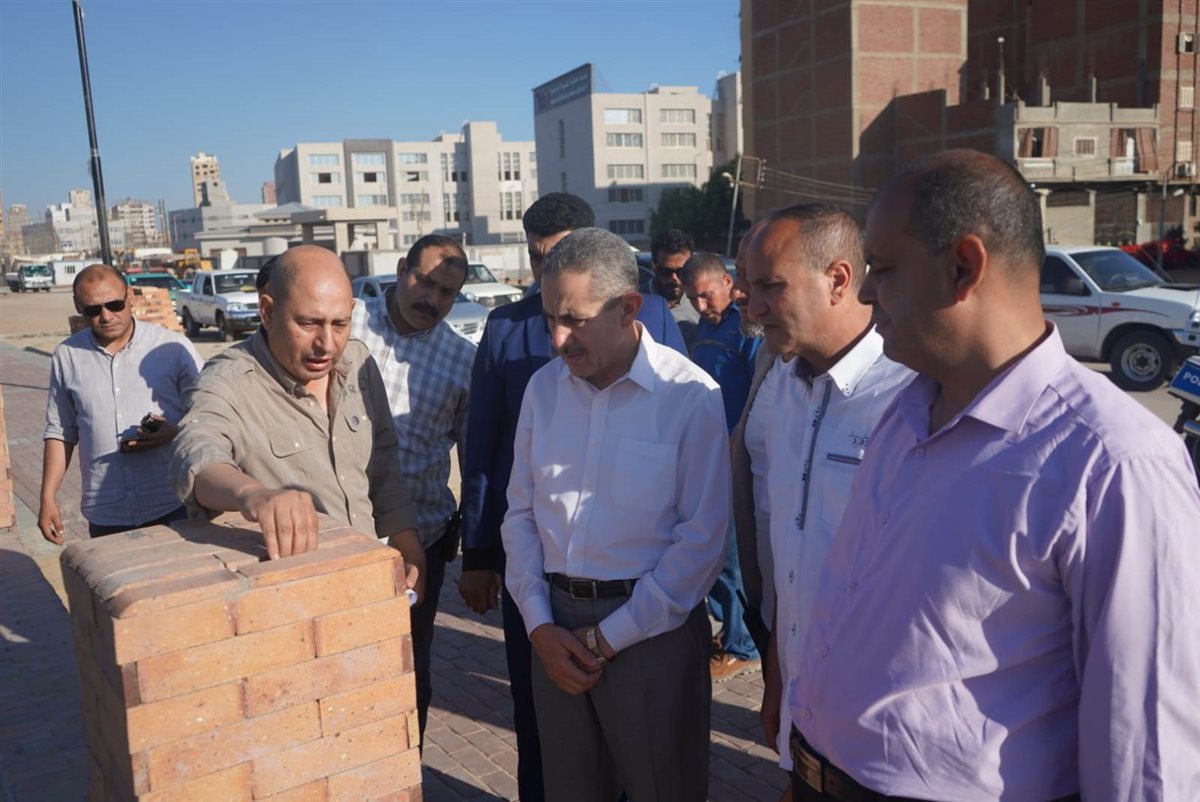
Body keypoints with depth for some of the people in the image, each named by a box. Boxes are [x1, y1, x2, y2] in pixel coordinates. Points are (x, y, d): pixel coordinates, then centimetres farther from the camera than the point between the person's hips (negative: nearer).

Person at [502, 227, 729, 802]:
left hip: (652, 629, -4)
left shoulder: (690, 395, -13)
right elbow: (521, 512, 8)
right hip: (555, 629, 5)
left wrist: (608, 638, -9)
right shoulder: (543, 388, 3)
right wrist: (540, 626, -1)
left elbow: (702, 537, -13)